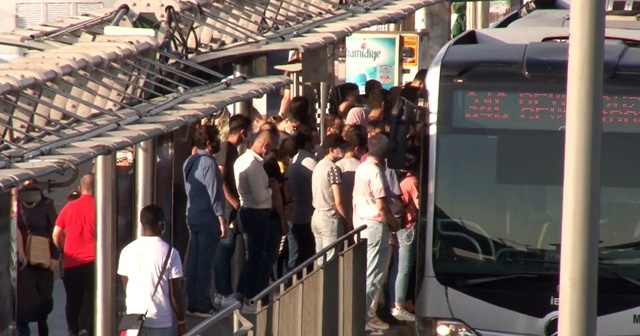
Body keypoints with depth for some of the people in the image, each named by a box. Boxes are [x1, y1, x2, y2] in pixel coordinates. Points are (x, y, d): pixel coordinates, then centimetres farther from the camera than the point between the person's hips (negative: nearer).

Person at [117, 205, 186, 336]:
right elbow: (175, 292, -8)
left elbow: (126, 287, 10)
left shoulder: (127, 251, 0)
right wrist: (182, 321, 1)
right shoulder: (169, 253, -11)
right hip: (161, 322, -4)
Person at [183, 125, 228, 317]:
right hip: (207, 218, -9)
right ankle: (202, 306, -3)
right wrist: (222, 220, -19)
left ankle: (192, 303, 15)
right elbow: (214, 194, -19)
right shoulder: (208, 163, -16)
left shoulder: (189, 162, 11)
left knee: (193, 261, 11)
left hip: (192, 216, 9)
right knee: (205, 262, -5)